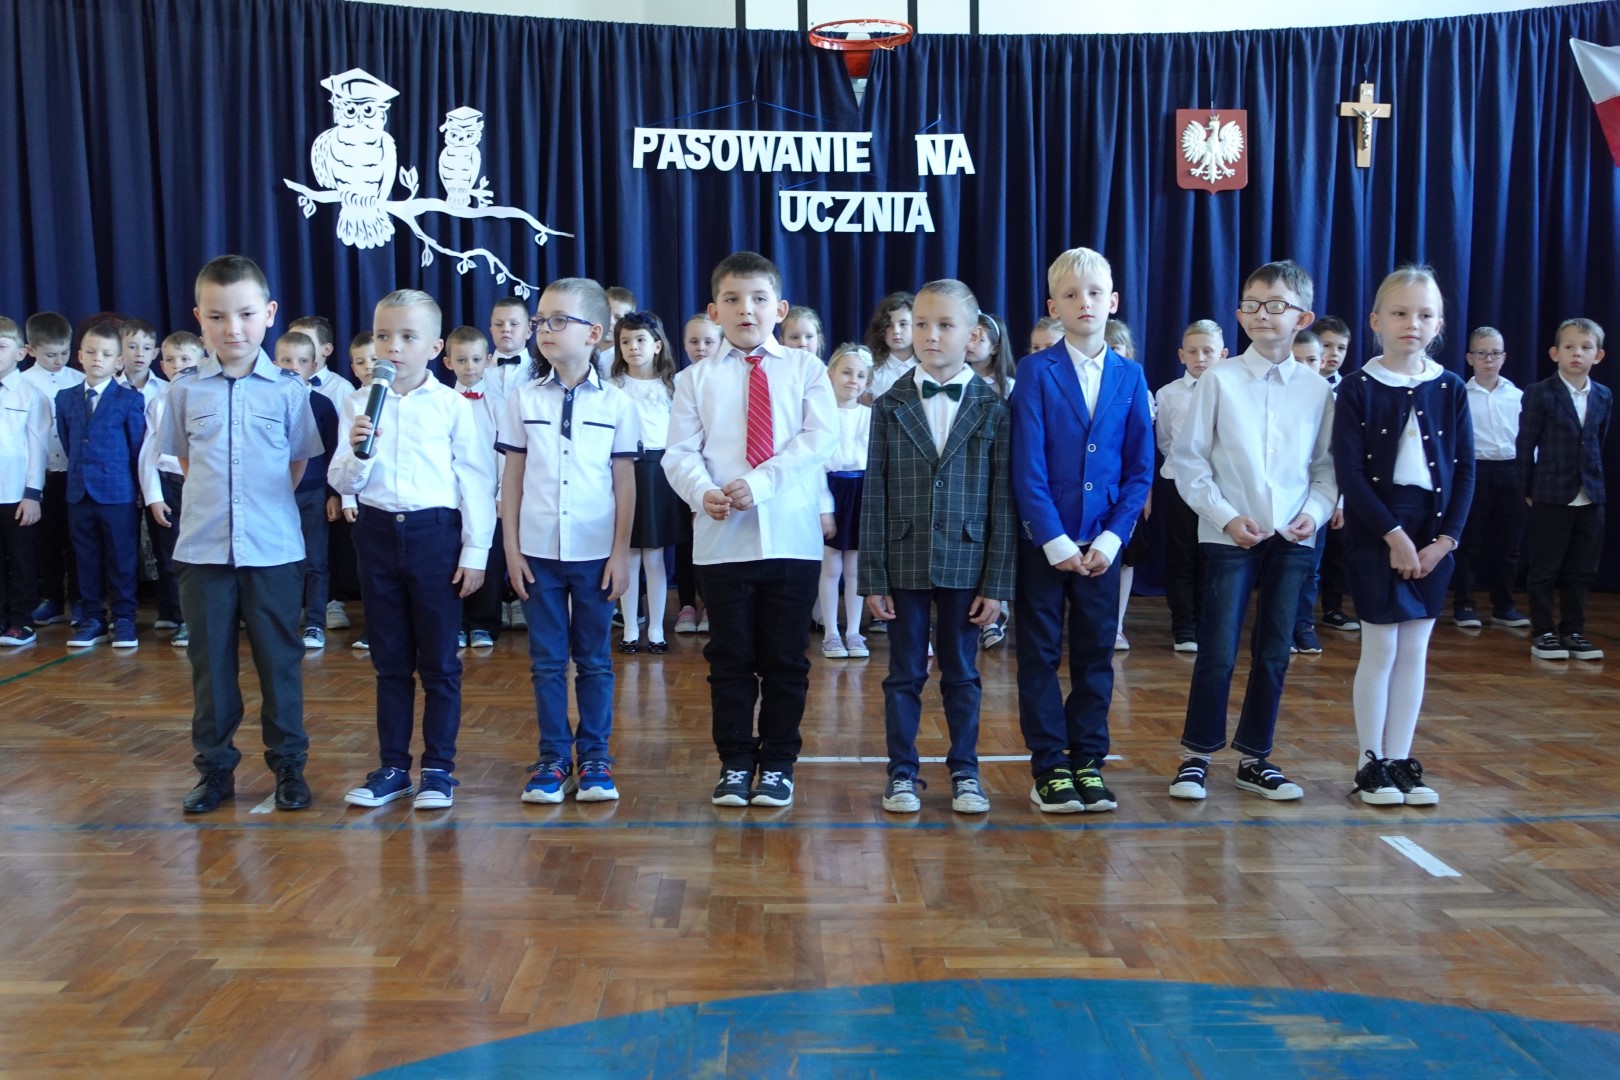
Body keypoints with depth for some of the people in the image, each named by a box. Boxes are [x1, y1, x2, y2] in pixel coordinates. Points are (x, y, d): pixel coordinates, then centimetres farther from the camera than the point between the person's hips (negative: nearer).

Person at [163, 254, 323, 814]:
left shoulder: (288, 390, -2)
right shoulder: (185, 391, 3)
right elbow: (184, 460, 14)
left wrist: (266, 502, 3)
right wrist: (215, 502, 6)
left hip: (274, 550, -1)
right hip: (202, 550, 2)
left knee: (279, 659, 7)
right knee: (210, 662, 9)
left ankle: (288, 764, 19)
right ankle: (215, 767, 22)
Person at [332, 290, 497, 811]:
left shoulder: (454, 406, -4)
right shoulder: (359, 405, 3)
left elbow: (476, 480, -3)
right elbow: (343, 483, 4)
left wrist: (475, 551, -6)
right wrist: (356, 454, -17)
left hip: (435, 533, -3)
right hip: (378, 533, 3)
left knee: (439, 662, 6)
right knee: (389, 661, 12)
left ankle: (439, 768, 17)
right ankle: (392, 767, 23)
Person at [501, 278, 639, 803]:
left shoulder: (616, 403, -1)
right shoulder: (524, 400, 4)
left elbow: (625, 482, 1)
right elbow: (513, 478, 6)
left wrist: (621, 552, -2)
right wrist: (511, 547, 1)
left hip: (596, 553, -1)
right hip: (539, 551, 2)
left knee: (594, 661, 7)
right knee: (546, 661, 7)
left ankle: (594, 759, 17)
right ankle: (553, 760, 17)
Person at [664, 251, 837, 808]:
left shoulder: (806, 369, 5)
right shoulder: (696, 379, 7)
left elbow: (820, 439, -8)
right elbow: (680, 453, 0)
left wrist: (759, 482, -19)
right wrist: (703, 492, -21)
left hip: (791, 536, 0)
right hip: (721, 539, 1)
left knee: (786, 659, 7)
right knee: (730, 659, 9)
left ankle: (777, 765, 21)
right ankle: (736, 764, 22)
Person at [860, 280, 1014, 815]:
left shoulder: (993, 408, -1)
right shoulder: (890, 406, 2)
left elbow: (1003, 499, -2)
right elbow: (874, 495, 0)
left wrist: (996, 582, -5)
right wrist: (873, 577, -4)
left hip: (965, 565, 0)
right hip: (904, 564, 1)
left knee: (961, 675, 11)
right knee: (905, 674, 9)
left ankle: (964, 771, 24)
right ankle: (903, 772, 21)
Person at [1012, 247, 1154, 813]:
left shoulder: (1130, 375, 5)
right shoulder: (1036, 371, -4)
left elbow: (1140, 468, 4)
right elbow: (1028, 466, -9)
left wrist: (1112, 536, -7)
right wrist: (1055, 540, -14)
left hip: (1103, 542, 3)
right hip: (1043, 540, -3)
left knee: (1096, 655, 9)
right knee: (1040, 655, 4)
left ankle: (1087, 762, 20)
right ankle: (1049, 768, 14)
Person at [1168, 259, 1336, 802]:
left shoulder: (1317, 390, 5)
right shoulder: (1220, 380, -2)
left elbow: (1328, 466, 10)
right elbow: (1187, 457, -3)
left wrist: (1316, 511, -8)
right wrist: (1225, 515, -11)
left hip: (1293, 539, 3)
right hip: (1230, 536, -3)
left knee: (1274, 653, 9)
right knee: (1218, 651, -2)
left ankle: (1255, 757, 22)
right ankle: (1197, 754, 14)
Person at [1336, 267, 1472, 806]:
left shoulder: (1450, 389, 5)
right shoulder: (1358, 388, -5)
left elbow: (1465, 471, 4)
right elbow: (1350, 472, -11)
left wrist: (1444, 539, -6)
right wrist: (1395, 535, -15)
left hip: (1433, 538, 4)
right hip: (1375, 534, -3)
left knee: (1414, 650, 8)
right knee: (1381, 648, 0)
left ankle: (1400, 762, 18)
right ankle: (1370, 764, 12)